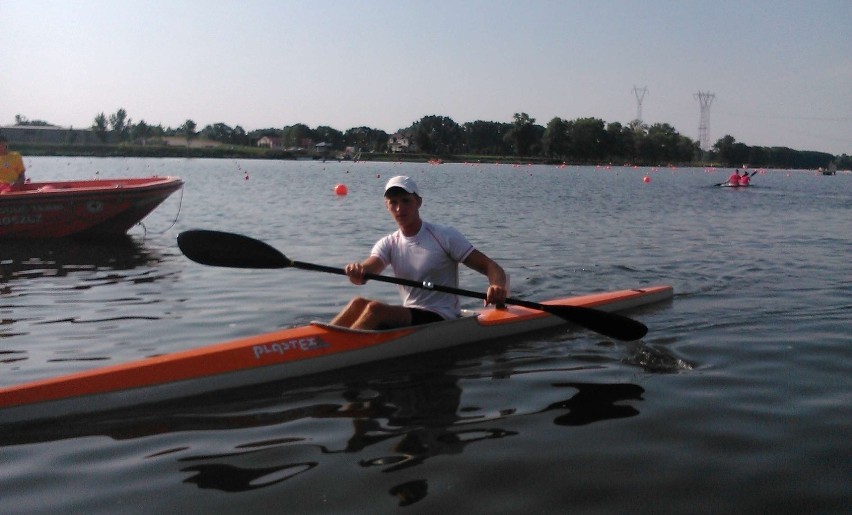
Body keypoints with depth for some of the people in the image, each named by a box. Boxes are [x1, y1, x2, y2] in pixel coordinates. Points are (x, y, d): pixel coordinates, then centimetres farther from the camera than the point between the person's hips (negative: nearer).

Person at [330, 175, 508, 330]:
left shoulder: (445, 236, -6)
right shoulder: (388, 244, 7)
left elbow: (491, 267, -10)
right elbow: (365, 272, -12)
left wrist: (497, 287, -34)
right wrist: (356, 272, -38)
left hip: (441, 320, -5)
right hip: (409, 316, 5)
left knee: (375, 308, -27)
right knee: (359, 303, -20)